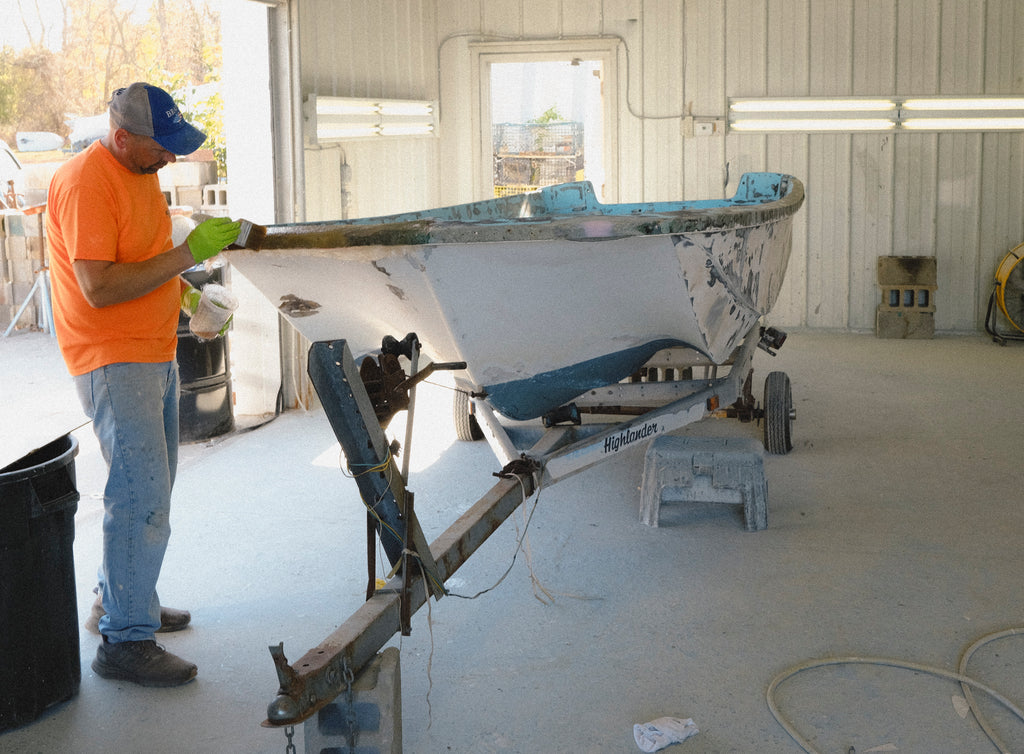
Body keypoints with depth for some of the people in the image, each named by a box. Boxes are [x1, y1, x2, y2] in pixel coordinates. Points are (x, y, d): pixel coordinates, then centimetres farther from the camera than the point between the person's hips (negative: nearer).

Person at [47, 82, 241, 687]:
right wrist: (187, 253, -25)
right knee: (143, 499, -11)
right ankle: (124, 642, -2)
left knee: (149, 489, 16)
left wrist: (186, 290, 11)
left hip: (156, 355, 10)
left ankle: (122, 599, 31)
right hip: (113, 363, -10)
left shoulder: (141, 172, 11)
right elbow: (99, 288, -26)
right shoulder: (85, 184, -19)